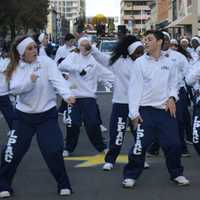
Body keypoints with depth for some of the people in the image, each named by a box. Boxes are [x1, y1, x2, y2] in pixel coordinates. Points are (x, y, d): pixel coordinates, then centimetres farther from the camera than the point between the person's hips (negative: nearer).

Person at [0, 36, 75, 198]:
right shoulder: (16, 68, -1)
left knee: (53, 151, -6)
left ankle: (64, 184, 13)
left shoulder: (46, 62, -9)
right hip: (24, 115, 2)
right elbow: (14, 88, -15)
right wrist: (29, 81, -31)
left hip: (47, 114, -2)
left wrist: (67, 95, -40)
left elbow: (58, 80, -23)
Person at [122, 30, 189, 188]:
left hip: (166, 110, 2)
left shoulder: (169, 63, 5)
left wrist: (172, 98, -9)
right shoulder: (140, 62, -2)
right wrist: (134, 112, -9)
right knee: (140, 144, -4)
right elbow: (134, 87, -4)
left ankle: (176, 173, 26)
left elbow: (173, 84, 13)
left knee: (173, 144, 6)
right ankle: (131, 175, 12)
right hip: (146, 110, -2)